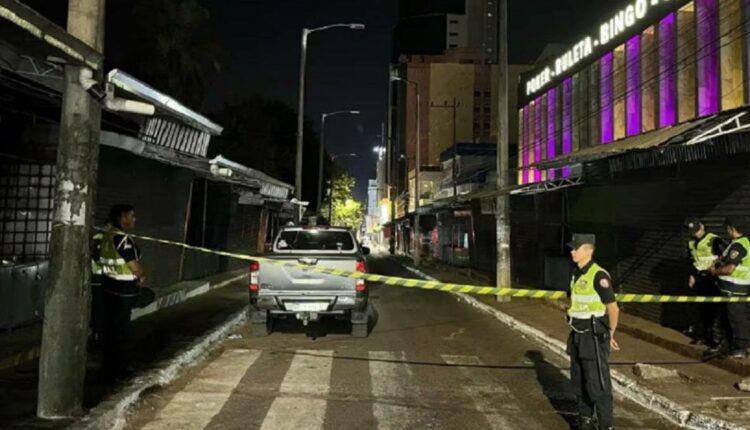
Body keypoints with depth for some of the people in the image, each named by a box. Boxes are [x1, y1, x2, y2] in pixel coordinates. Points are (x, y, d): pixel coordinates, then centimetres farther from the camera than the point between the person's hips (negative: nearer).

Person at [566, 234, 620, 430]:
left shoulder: (599, 275, -19)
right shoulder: (577, 274, 9)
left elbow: (613, 309, -17)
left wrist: (610, 335, -7)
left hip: (595, 338, -9)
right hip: (578, 336, 9)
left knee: (598, 384, -4)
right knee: (579, 382, 16)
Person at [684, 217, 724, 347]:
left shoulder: (714, 240, -14)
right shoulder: (691, 242, 8)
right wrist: (692, 275, 13)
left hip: (712, 279, -6)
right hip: (698, 278, 6)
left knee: (712, 307, -3)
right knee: (699, 307, 9)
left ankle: (712, 335, 6)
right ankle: (701, 334, 19)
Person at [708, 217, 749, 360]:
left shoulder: (738, 245, -19)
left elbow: (730, 269, -22)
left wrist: (715, 271, -7)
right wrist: (718, 266, 10)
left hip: (735, 289, -11)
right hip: (731, 288, 11)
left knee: (737, 318, -4)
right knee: (727, 317, 18)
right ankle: (730, 345, 29)